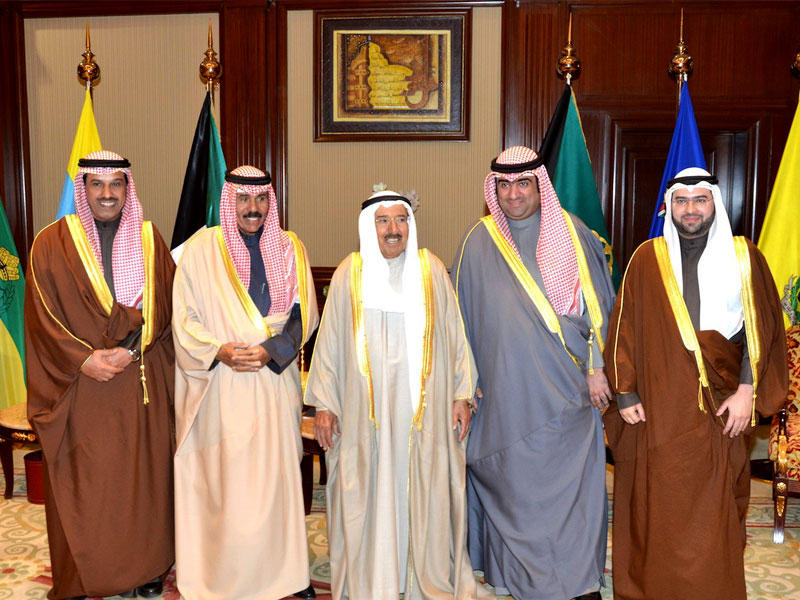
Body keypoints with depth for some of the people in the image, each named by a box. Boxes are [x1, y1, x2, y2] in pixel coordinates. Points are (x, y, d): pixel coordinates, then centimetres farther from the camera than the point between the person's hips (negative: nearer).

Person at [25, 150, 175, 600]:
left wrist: (130, 349, -12)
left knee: (143, 475, 8)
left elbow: (165, 306, 2)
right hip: (80, 389, -2)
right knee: (81, 483, 3)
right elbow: (42, 319, -2)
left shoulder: (149, 239, 7)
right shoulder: (52, 244, 1)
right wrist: (84, 360, -14)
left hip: (143, 388, 2)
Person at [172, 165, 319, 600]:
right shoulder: (201, 249, 1)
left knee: (276, 475, 5)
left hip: (274, 382, 2)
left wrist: (269, 351, -11)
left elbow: (303, 315, 4)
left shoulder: (289, 249, 7)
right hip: (220, 387, -2)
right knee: (223, 479, 1)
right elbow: (184, 319, 1)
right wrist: (219, 351, -15)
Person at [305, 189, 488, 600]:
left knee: (427, 494, 6)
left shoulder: (431, 270, 5)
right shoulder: (350, 273, 2)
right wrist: (323, 404, 1)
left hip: (423, 408, 1)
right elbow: (329, 342, 4)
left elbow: (454, 334, 7)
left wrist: (461, 395, 3)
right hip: (364, 410, 0)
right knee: (365, 495, 5)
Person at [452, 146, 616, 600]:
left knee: (575, 477, 1)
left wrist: (597, 367, -3)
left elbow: (598, 302, 3)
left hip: (566, 387, 0)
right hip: (507, 387, 1)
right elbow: (463, 315, 9)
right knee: (515, 479, 7)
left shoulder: (570, 232, 2)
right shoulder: (479, 242, 4)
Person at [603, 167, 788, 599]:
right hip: (656, 407, 0)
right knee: (655, 508, 4)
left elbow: (763, 327, 4)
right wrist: (625, 394, -1)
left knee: (714, 509, 2)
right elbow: (624, 328, 5)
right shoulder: (648, 259, 5)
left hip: (721, 406, 0)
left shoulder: (743, 258, 6)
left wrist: (747, 390, -6)